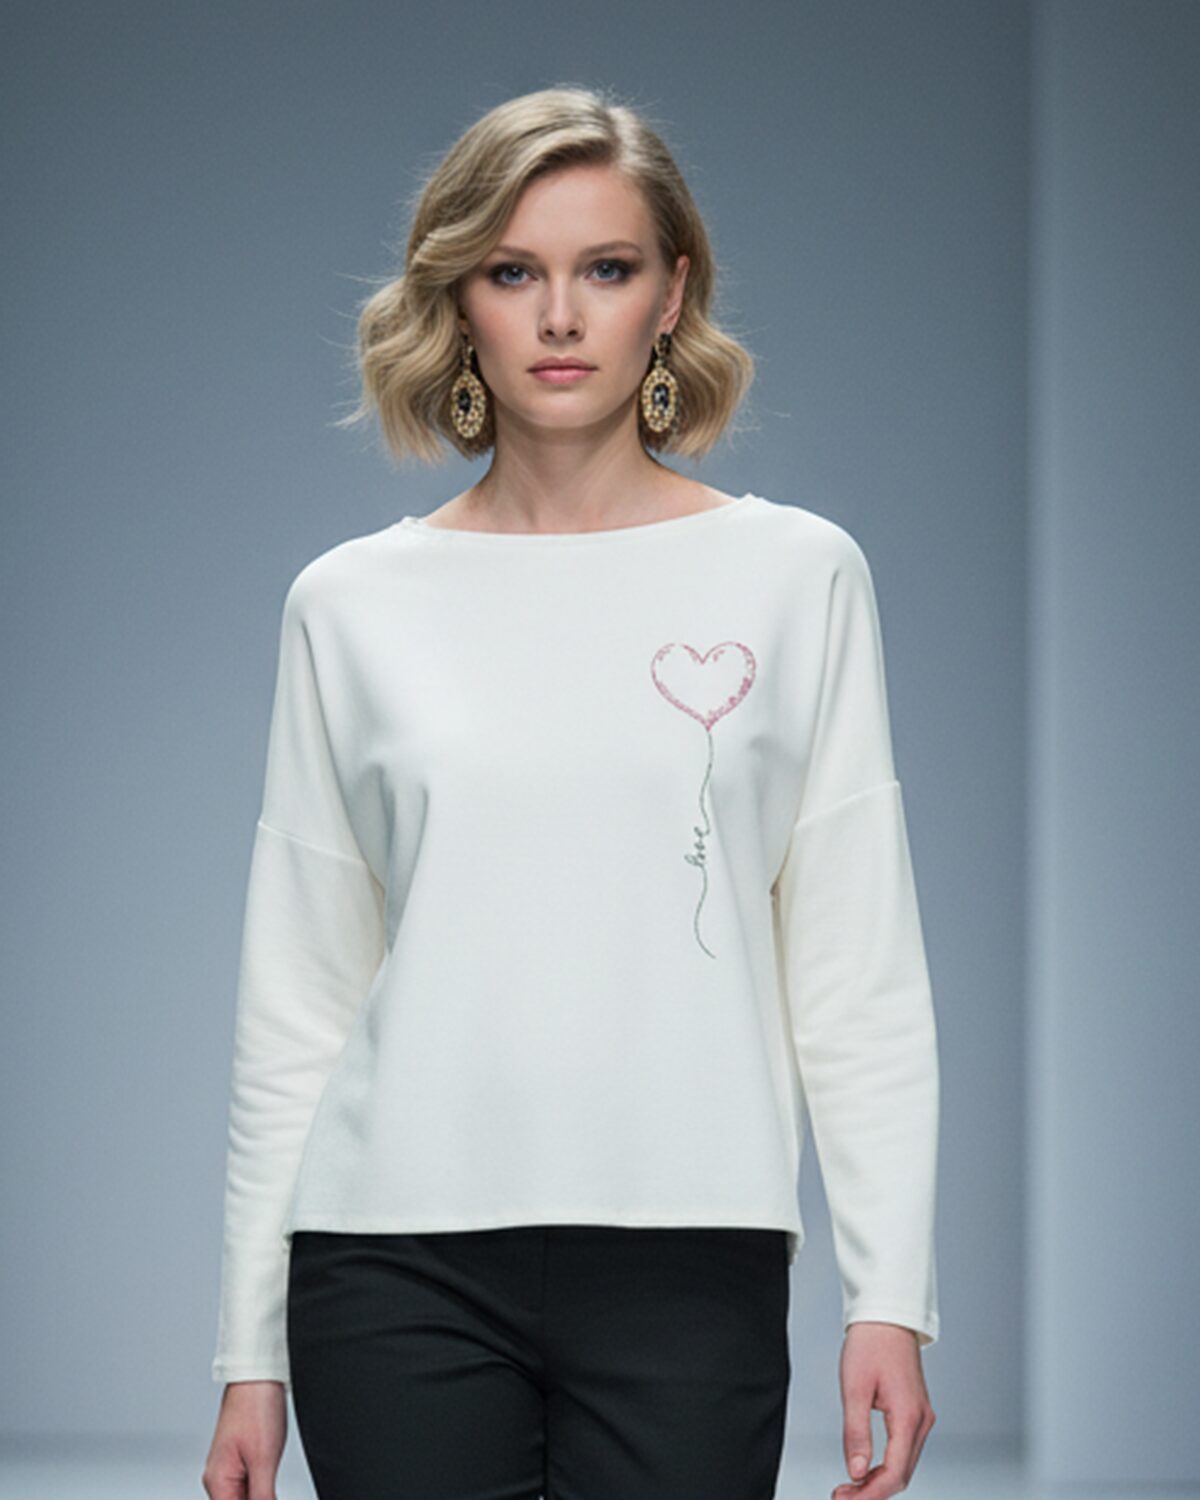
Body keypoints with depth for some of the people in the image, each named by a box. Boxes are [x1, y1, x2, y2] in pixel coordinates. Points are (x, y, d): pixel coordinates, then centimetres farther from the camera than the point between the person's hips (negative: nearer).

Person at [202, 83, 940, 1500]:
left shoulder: (796, 574, 5)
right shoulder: (351, 604, 8)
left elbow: (858, 971, 3)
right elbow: (295, 996, 9)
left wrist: (891, 1291, -4)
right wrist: (249, 1344, 7)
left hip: (687, 1262, -1)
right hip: (402, 1268, 1)